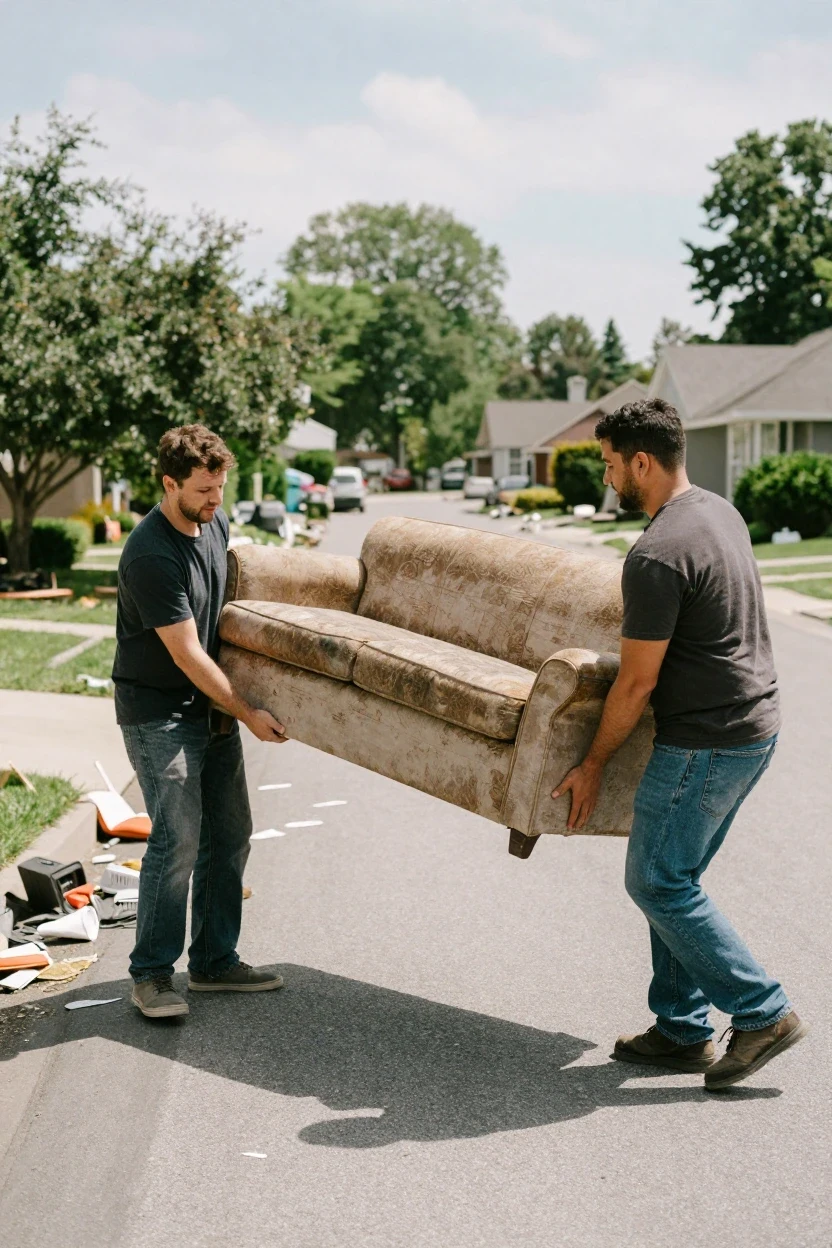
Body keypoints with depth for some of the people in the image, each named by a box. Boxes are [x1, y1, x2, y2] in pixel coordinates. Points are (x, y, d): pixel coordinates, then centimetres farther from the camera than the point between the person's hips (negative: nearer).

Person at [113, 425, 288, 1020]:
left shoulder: (216, 522, 2)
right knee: (178, 838, -12)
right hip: (158, 712, -8)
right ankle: (152, 974, 1)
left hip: (212, 703, 8)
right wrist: (248, 713, -16)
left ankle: (215, 961, 21)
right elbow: (186, 654, -21)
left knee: (230, 833, 10)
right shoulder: (152, 555, -24)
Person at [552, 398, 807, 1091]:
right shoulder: (720, 512, 9)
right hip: (755, 724, 10)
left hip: (706, 742, -10)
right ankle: (682, 1028, 22)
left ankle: (763, 1013, 6)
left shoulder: (657, 556, -21)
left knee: (658, 881, 1)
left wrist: (593, 765, -5)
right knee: (674, 877, 16)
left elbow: (637, 682, -17)